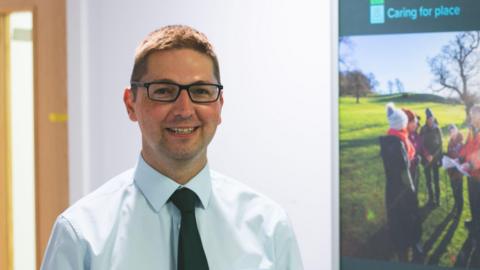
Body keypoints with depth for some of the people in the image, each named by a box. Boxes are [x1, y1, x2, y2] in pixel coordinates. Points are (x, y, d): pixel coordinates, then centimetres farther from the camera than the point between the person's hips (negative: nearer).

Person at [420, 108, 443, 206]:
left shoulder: (437, 129, -3)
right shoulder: (423, 130, -2)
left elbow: (440, 145, -2)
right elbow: (421, 144, -2)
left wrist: (433, 155, -12)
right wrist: (426, 155, -13)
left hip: (435, 157, -1)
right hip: (426, 158, 1)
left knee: (436, 179, 2)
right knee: (428, 179, 5)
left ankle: (437, 198, 9)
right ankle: (431, 198, 14)